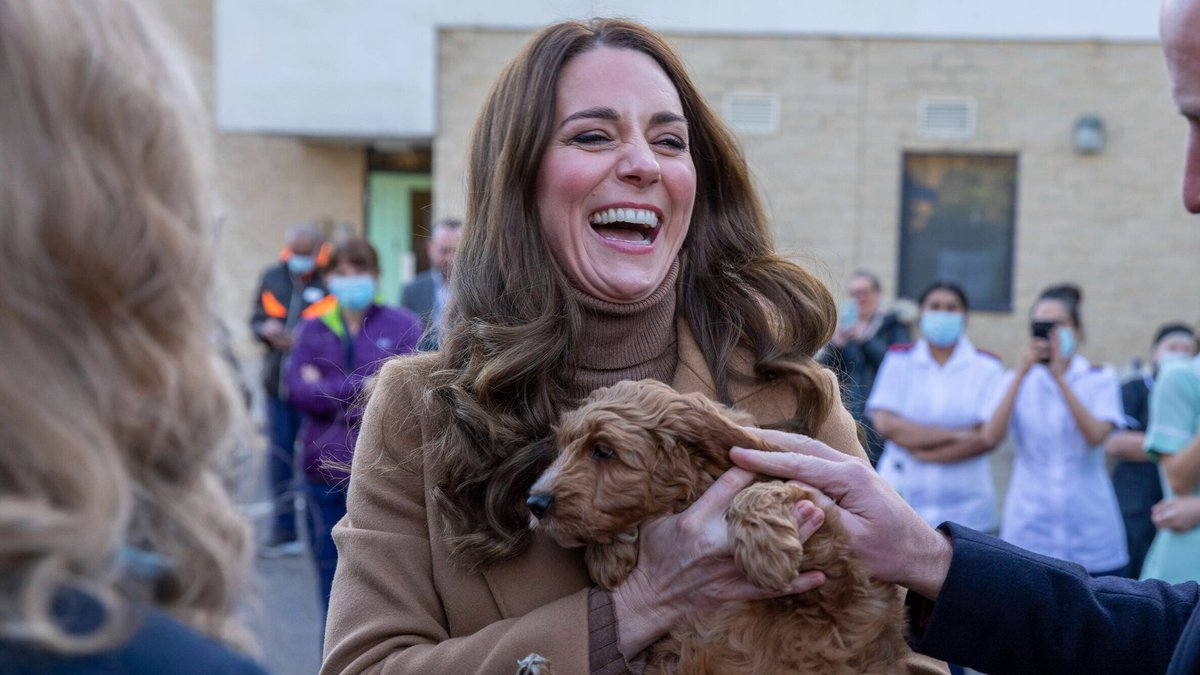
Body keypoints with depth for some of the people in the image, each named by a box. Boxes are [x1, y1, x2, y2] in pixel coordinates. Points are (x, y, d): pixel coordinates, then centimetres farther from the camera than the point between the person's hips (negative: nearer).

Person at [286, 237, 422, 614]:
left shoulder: (403, 326, 1)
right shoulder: (312, 330, 8)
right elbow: (298, 390, -4)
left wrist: (328, 393, -8)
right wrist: (361, 388, -13)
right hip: (326, 472, 3)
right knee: (331, 576, 12)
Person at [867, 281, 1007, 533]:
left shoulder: (986, 366, 5)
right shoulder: (899, 359, 7)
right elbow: (886, 424, -5)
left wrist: (924, 453, -9)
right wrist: (957, 435, -10)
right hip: (901, 501, 1)